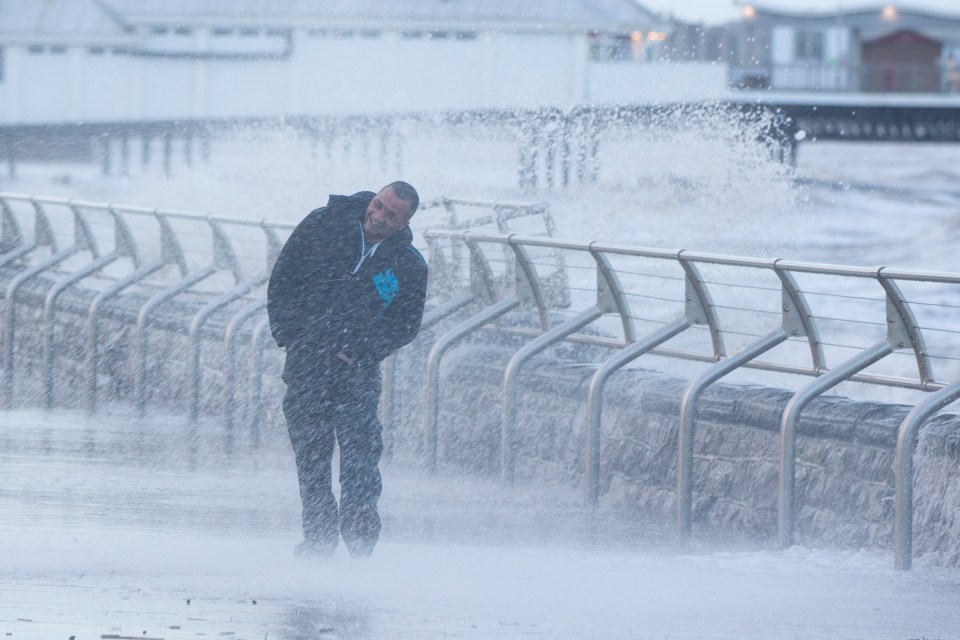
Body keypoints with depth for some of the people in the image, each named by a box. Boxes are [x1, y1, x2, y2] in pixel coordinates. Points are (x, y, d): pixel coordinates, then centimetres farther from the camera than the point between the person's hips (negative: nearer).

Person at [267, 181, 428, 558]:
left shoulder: (409, 267, -1)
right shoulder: (322, 226, 0)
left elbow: (405, 325, 2)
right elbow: (283, 277, 7)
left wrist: (359, 352, -11)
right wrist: (289, 335, -1)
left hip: (357, 369, -1)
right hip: (305, 362, 1)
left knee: (360, 450, -16)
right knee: (309, 451, 2)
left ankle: (359, 531, -16)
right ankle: (318, 535, 9)